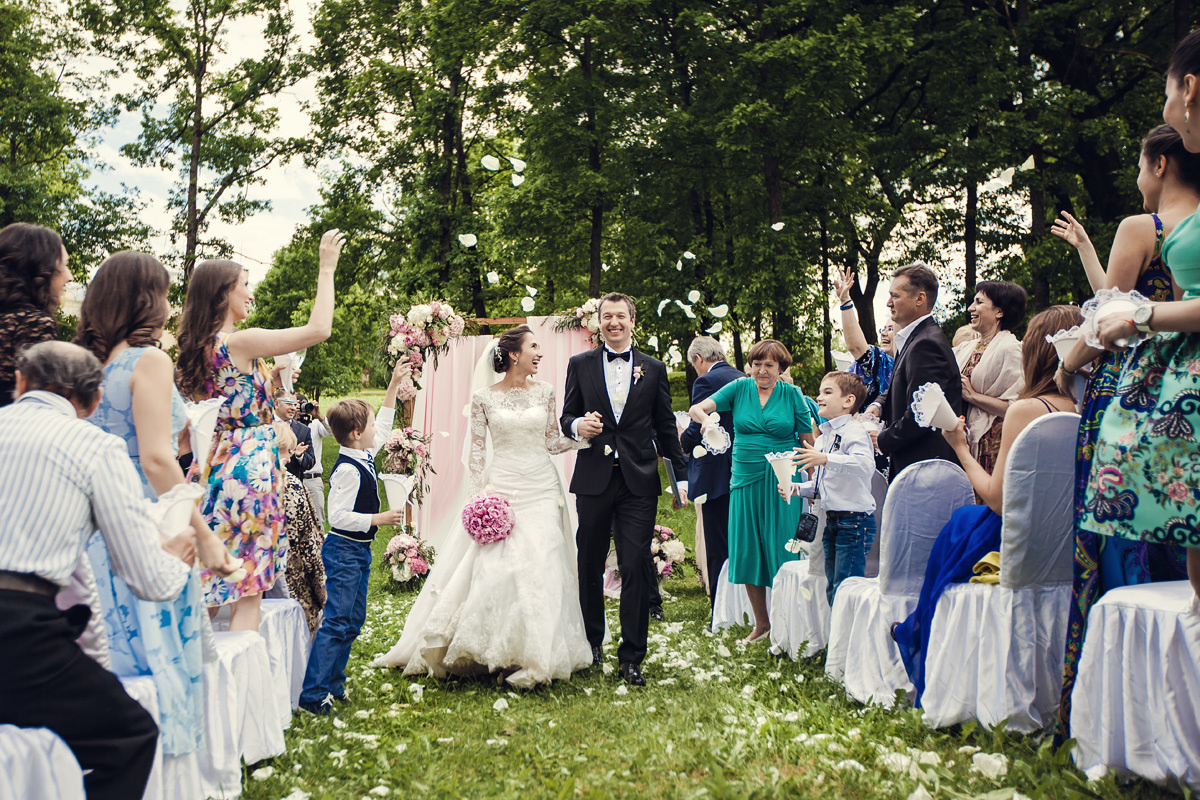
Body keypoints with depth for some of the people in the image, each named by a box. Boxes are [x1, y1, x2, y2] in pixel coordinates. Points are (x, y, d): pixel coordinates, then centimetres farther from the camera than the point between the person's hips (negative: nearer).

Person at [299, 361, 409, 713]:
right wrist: (378, 519, -24)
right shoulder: (347, 469, -21)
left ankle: (333, 684, 24)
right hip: (344, 550, -10)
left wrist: (394, 385, 21)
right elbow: (338, 515, -25)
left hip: (359, 551, 10)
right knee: (336, 620, -9)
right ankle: (312, 694, -4)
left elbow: (383, 426, 22)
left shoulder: (364, 456, 6)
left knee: (353, 620, 15)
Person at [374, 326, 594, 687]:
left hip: (541, 489, 2)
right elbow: (477, 450, 2)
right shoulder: (483, 397, 0)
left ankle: (535, 654, 7)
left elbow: (553, 441, 11)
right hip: (501, 489, -2)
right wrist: (480, 494, -7)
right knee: (495, 567, -7)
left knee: (539, 566, -4)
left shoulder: (544, 391, 7)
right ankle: (495, 650, 8)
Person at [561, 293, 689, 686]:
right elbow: (567, 417, 10)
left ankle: (631, 657, 5)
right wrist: (577, 425, -14)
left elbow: (666, 428, 11)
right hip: (593, 479, 1)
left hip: (638, 481, -1)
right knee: (590, 565, 9)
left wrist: (682, 475, 8)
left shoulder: (653, 369, 9)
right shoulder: (580, 365, 9)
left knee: (636, 568, -4)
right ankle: (591, 642, 28)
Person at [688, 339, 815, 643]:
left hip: (782, 481, -2)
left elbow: (808, 441, 0)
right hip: (745, 479, 3)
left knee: (781, 549, -2)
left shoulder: (792, 394, 0)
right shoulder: (739, 389, 4)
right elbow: (696, 408, -5)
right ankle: (761, 622, 23)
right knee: (747, 552, 7)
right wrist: (705, 419, -29)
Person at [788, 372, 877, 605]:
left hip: (855, 520, -9)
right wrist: (798, 489, 9)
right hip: (831, 522, 9)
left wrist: (826, 459, -41)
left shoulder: (855, 432, -12)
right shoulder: (822, 439, 17)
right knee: (833, 592, 15)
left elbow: (866, 465, -32)